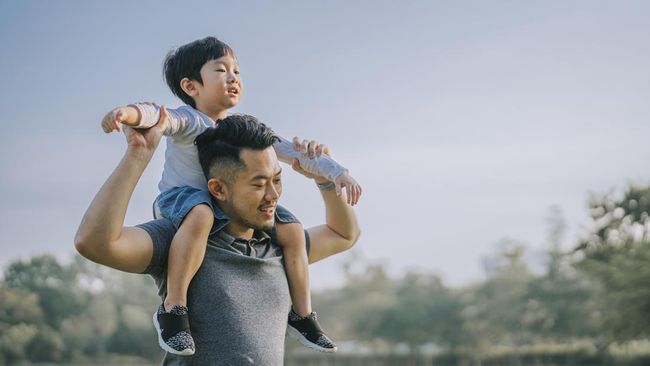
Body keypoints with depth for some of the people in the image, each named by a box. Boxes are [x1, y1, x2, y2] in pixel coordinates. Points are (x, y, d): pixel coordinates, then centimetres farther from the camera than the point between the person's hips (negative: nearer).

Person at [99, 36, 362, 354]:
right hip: (179, 196, -7)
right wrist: (130, 112, -62)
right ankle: (172, 309, -36)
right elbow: (159, 116, -38)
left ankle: (301, 315, 12)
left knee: (291, 228, -2)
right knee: (200, 215, -43)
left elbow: (290, 151, 3)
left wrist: (337, 172, -6)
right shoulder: (188, 121, -17)